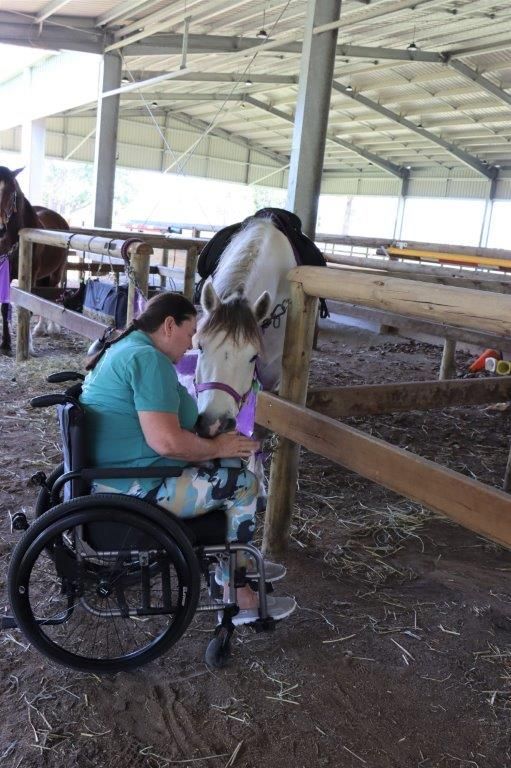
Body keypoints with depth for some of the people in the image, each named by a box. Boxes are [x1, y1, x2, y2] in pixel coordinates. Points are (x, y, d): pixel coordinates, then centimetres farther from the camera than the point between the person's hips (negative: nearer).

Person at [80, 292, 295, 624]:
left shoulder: (121, 347, 13)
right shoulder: (150, 359, -20)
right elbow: (166, 441, -29)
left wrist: (210, 444, 13)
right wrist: (216, 447, -12)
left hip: (109, 473, 11)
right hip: (132, 490, -11)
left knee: (227, 465, 19)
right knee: (243, 482, -5)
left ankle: (236, 565, 29)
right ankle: (239, 598, 7)